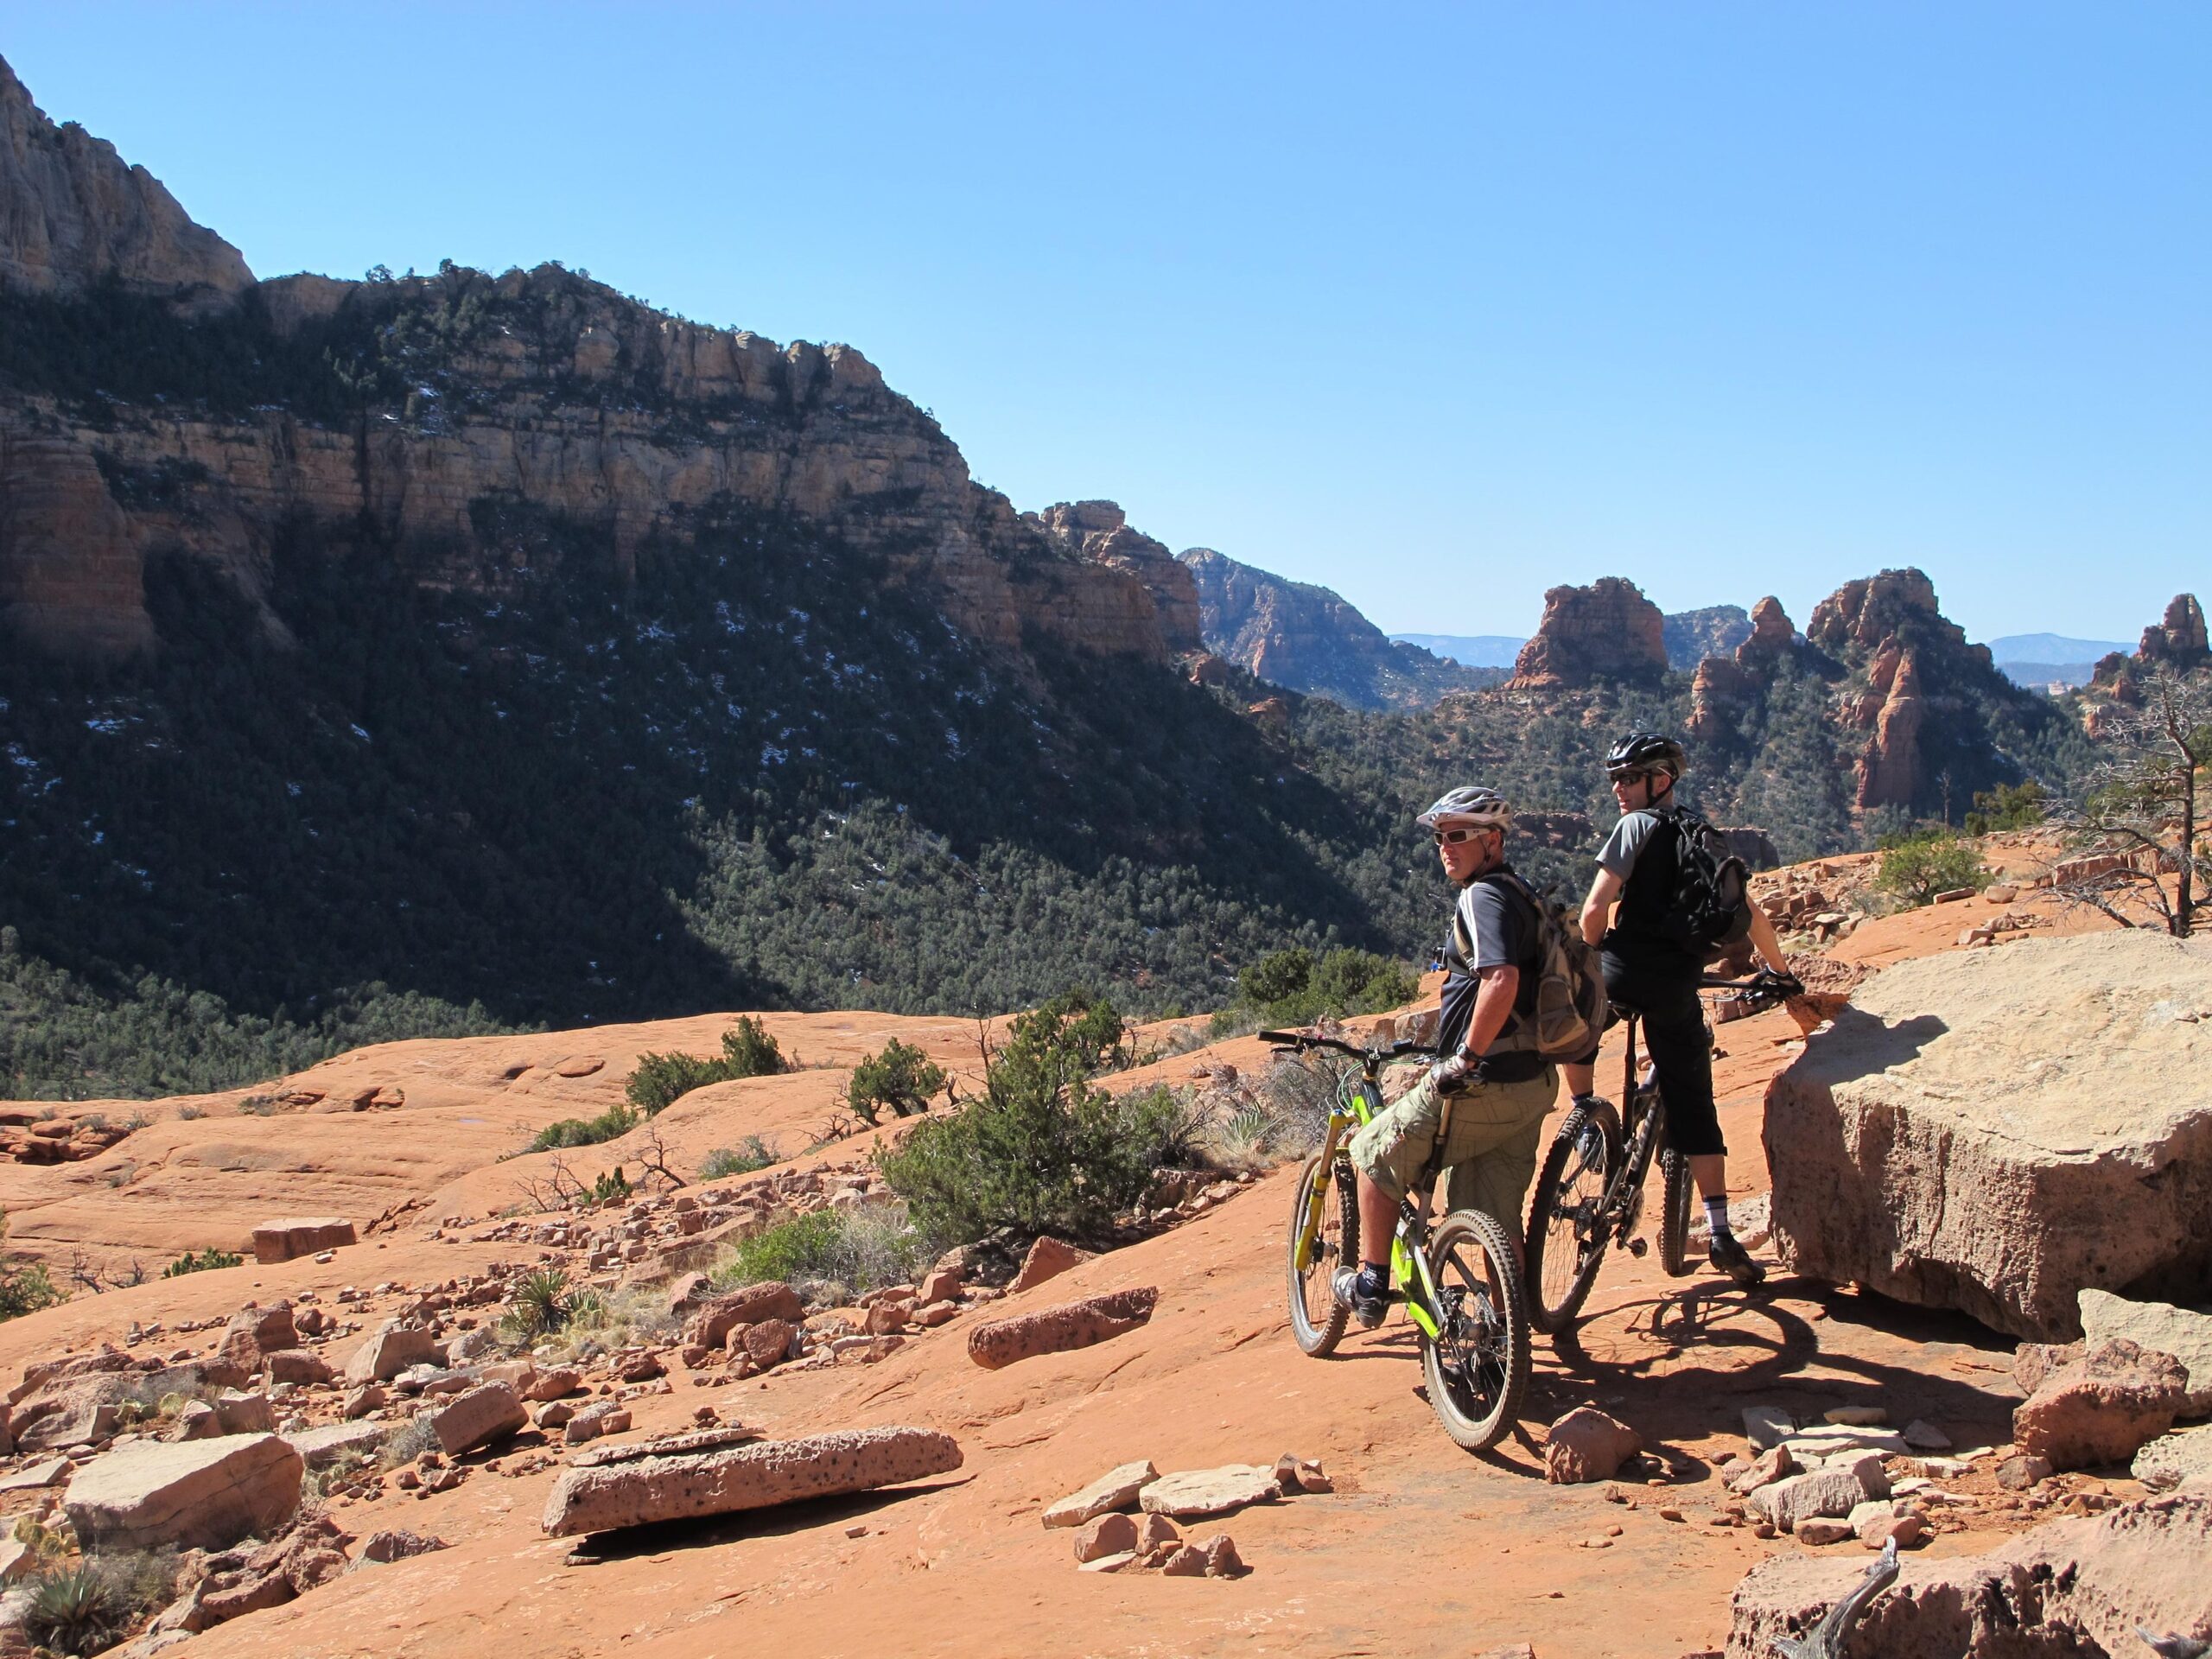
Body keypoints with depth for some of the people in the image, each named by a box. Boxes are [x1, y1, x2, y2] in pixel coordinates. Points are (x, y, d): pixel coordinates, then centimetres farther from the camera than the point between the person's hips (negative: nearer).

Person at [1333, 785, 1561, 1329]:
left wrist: (1465, 1058, -23)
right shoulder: (1520, 896, 18)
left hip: (1484, 1083, -9)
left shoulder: (1482, 896, -13)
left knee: (1377, 1155, 10)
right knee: (1496, 1216, 14)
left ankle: (1369, 1286, 15)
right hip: (1531, 1084, 9)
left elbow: (1501, 980, -30)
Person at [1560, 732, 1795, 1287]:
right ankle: (1719, 1233, 3)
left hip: (1626, 971, -5)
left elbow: (1595, 909, -10)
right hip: (1679, 987, 5)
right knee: (1694, 1110, 8)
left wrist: (1594, 953, 9)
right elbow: (1754, 916, 20)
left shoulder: (1637, 826, -2)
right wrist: (1781, 973, 34)